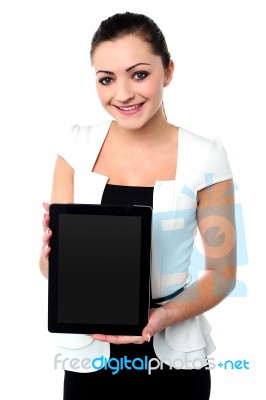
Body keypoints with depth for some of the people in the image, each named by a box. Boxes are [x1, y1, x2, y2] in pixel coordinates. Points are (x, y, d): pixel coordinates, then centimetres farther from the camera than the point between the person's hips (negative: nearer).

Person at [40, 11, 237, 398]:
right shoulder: (78, 146, -4)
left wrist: (164, 316, -22)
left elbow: (222, 272, -5)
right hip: (89, 354, 2)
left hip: (173, 360, -2)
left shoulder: (205, 157, -10)